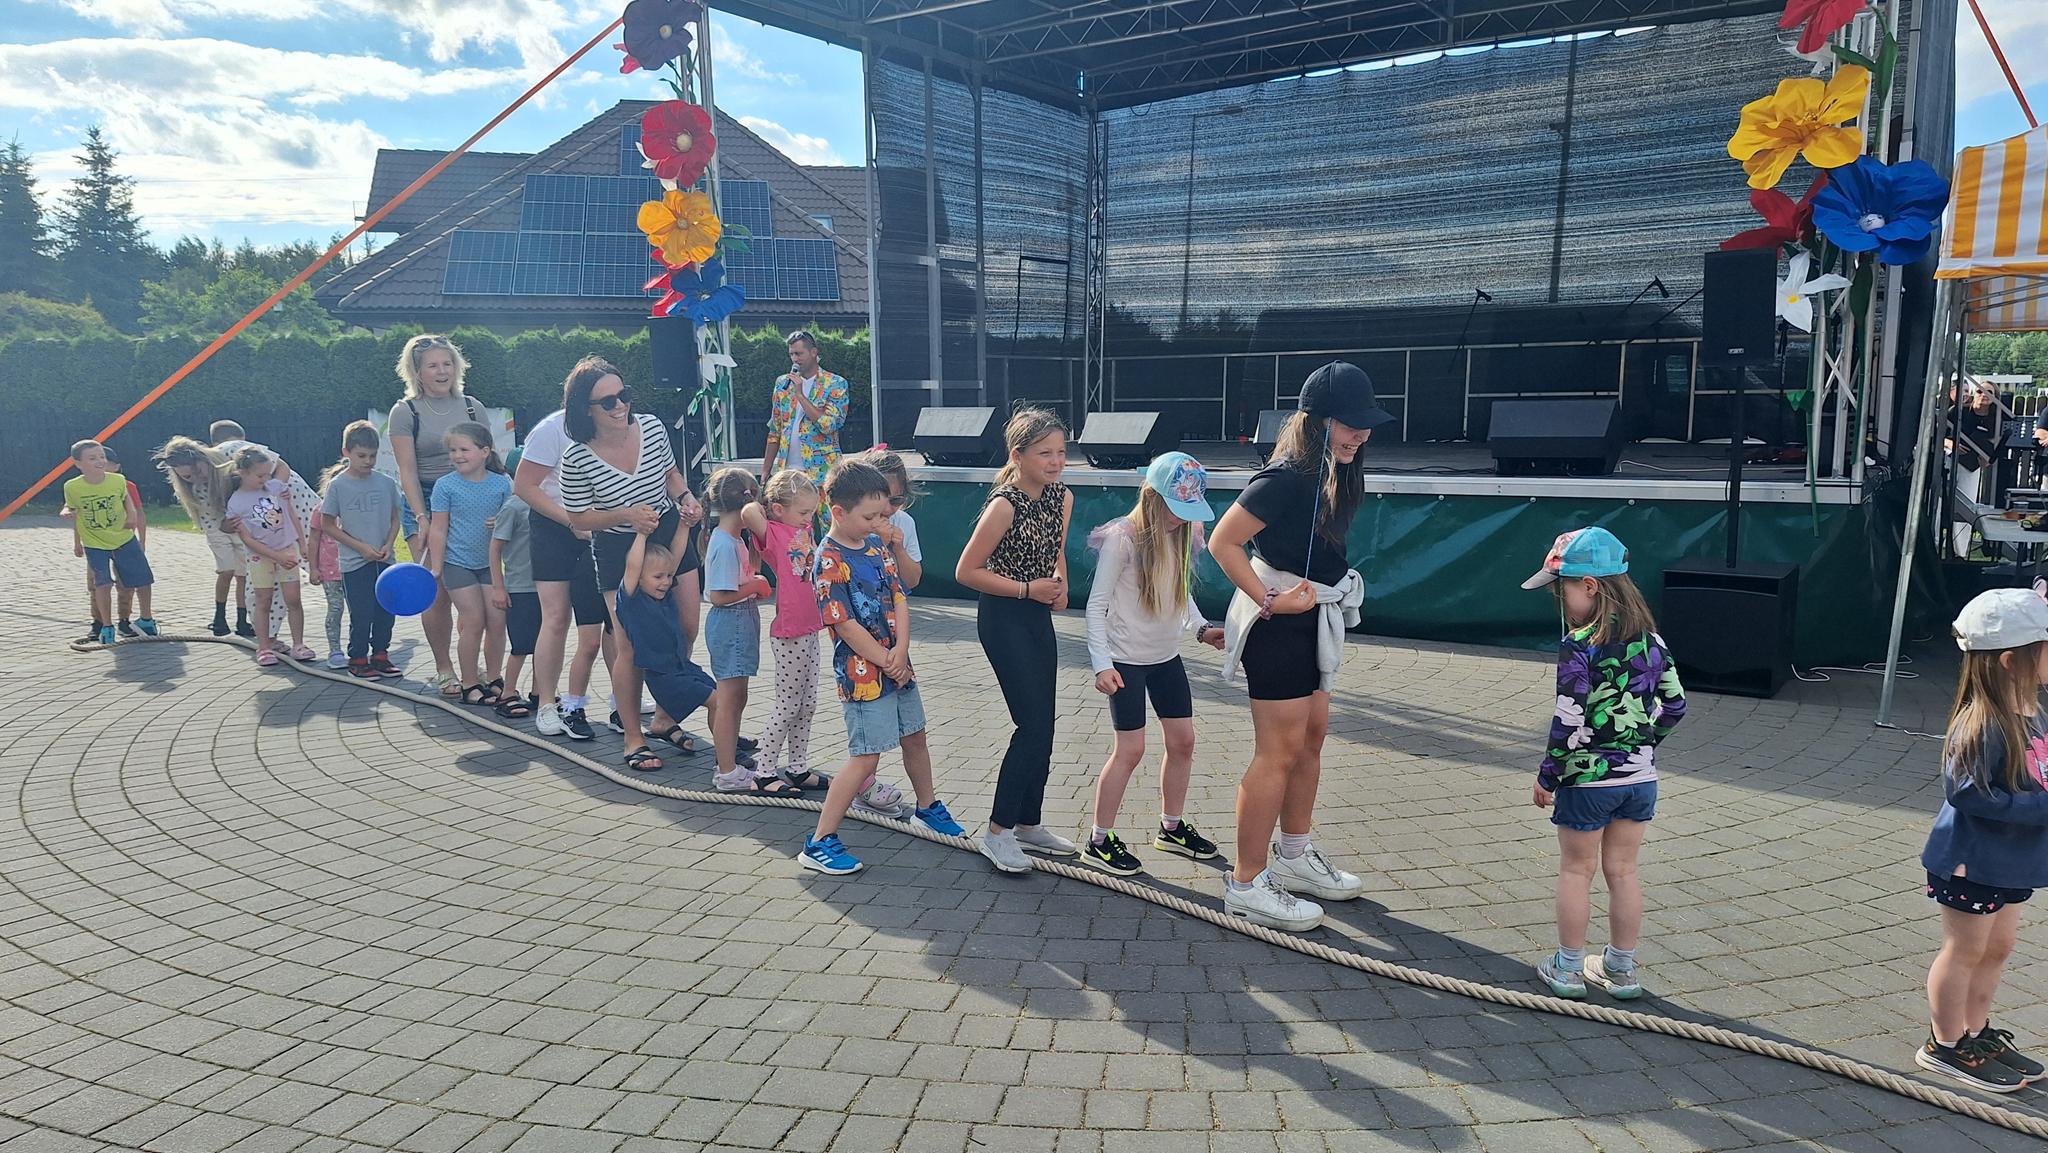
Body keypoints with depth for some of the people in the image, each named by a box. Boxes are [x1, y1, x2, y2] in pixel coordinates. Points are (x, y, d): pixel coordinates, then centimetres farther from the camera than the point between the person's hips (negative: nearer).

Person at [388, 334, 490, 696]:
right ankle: (443, 670, 5)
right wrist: (422, 518, -15)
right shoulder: (405, 412, -1)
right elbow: (407, 472, -6)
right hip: (424, 503, -2)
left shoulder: (473, 407, 8)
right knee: (436, 591, -6)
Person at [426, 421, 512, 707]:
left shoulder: (502, 483, -1)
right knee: (474, 622, -4)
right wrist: (436, 568, -6)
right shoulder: (446, 486, -6)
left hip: (491, 562, 3)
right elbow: (438, 530, -4)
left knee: (497, 621, 2)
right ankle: (470, 685, 8)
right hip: (458, 563, -3)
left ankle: (493, 679, 20)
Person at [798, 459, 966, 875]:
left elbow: (900, 598, 3)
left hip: (898, 665, 8)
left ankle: (927, 809, 45)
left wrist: (901, 650, -11)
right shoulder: (829, 560, -18)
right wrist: (887, 663, -15)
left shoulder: (876, 544, 6)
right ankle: (819, 844, 1)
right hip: (862, 674, -8)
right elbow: (844, 624, -20)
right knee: (865, 759, -7)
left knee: (914, 737, 22)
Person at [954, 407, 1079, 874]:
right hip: (1004, 619, -8)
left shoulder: (1062, 497, 3)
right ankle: (998, 832, 2)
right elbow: (966, 571, -16)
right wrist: (1029, 589, -17)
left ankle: (1028, 825, 25)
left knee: (1041, 728, 11)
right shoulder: (1005, 504, -19)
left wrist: (1060, 584, -2)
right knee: (1034, 726, -10)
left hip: (1039, 617, 8)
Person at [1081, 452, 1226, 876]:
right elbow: (1097, 604, -14)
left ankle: (1172, 828, 30)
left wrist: (1201, 629, -1)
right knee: (1131, 748, -4)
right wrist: (1102, 663, -20)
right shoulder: (1122, 538, -18)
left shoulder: (1182, 535, 2)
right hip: (1127, 661, -7)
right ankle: (1099, 841, 10)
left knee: (1183, 741, 11)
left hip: (1167, 656, 7)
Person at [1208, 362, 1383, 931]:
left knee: (1312, 735, 18)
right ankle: (1246, 884, 5)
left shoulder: (1333, 474, 6)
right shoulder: (1286, 477, -22)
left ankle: (1294, 856, 33)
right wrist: (1269, 600, -22)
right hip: (1277, 622, -10)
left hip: (1312, 621, 10)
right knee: (1280, 752, -5)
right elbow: (1223, 542, -22)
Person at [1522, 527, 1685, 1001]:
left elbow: (1569, 721, -19)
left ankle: (1568, 969, 18)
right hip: (1640, 776, 6)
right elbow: (1675, 704, 8)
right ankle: (1621, 969, 26)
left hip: (1588, 779, -6)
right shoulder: (1650, 639, 1)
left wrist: (1547, 777, -9)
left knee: (1576, 870, 8)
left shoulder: (1579, 647, -19)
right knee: (1623, 870, 15)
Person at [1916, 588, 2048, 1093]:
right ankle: (1946, 1046, 22)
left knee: (1998, 946, 21)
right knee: (1965, 951, 5)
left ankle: (1977, 1033, 38)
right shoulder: (1984, 724, -26)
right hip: (1971, 862, -9)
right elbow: (1966, 791, -29)